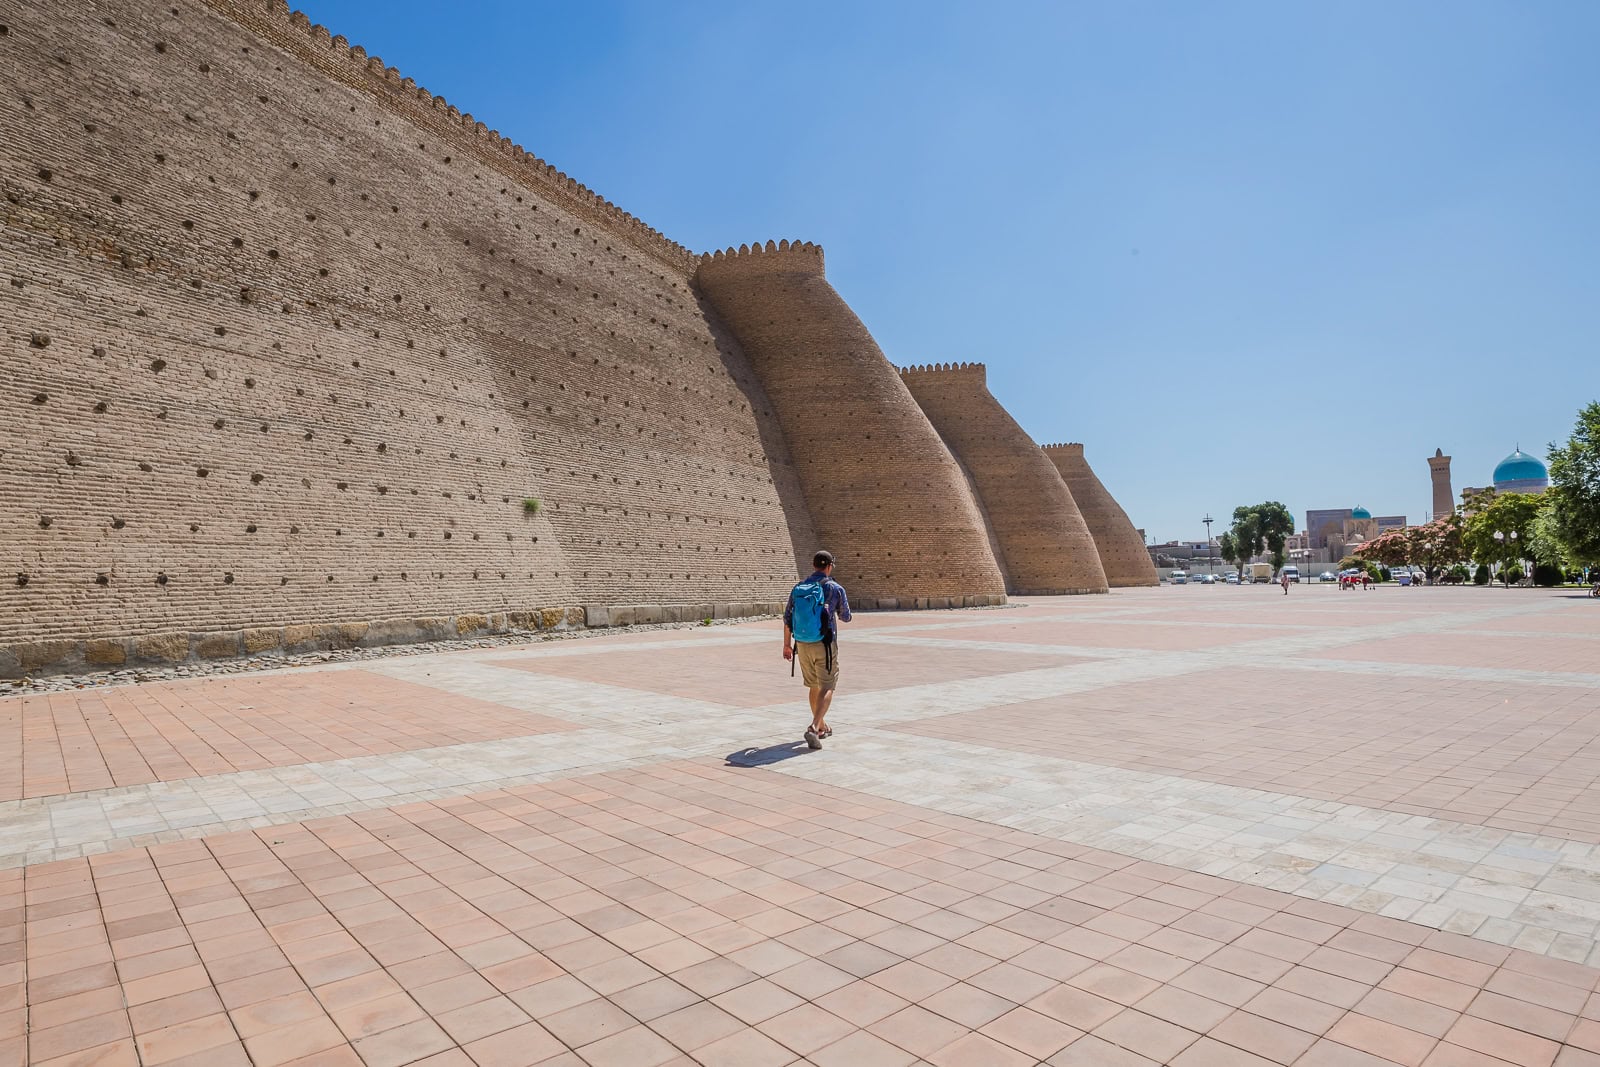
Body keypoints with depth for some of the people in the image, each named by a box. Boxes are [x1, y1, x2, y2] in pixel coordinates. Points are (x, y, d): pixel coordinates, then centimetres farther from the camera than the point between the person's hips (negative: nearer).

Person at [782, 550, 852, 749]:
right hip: (824, 645, -5)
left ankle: (822, 726, 33)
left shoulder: (798, 589, 2)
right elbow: (845, 617, 5)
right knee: (827, 688, -1)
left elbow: (787, 618, 3)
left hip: (803, 644, 5)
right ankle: (813, 728, -19)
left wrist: (787, 645, 11)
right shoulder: (836, 589, -8)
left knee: (815, 686, 20)